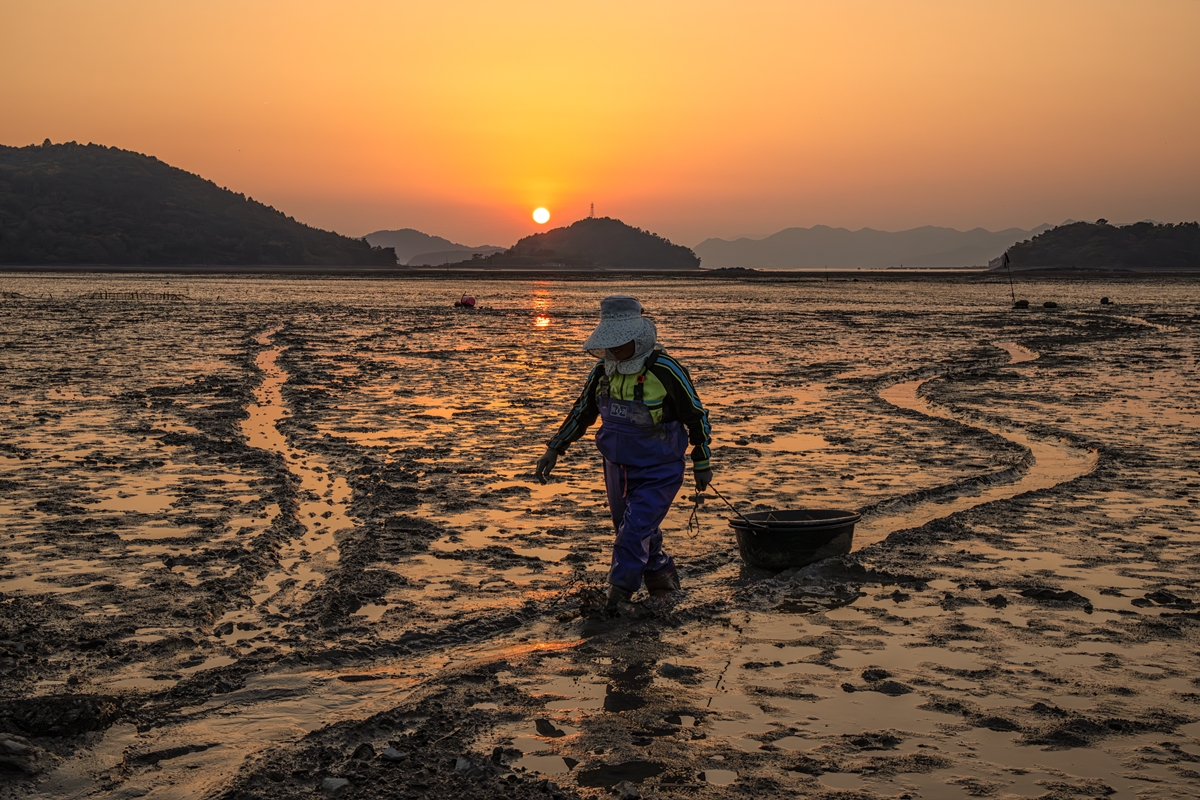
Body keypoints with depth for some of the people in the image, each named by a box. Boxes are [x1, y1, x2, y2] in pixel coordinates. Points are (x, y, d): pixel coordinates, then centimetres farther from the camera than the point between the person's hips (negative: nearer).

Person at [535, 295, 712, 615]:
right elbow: (581, 412, 11)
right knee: (636, 533, 16)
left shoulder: (665, 371, -20)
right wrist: (554, 450, 9)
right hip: (618, 469, 6)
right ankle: (663, 580, 37)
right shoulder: (603, 372, -4)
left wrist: (702, 464, -2)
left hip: (658, 474, -6)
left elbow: (696, 415, -9)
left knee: (634, 534, -14)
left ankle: (619, 595, -3)